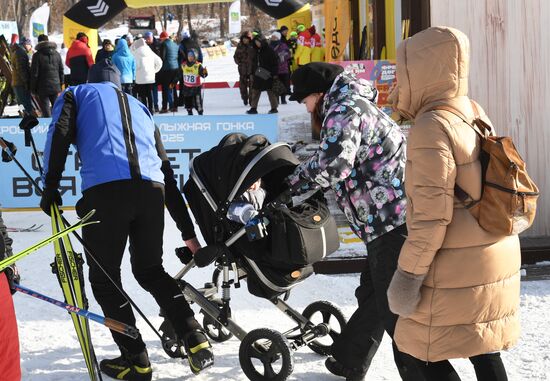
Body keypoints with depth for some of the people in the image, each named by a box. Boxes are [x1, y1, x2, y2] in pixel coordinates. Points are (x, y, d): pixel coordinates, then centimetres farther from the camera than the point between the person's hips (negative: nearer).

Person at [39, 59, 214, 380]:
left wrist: (50, 187, 5)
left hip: (104, 190, -4)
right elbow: (168, 173, 32)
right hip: (151, 190, 4)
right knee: (151, 270, 22)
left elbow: (59, 135, 1)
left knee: (104, 278, 10)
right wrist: (189, 233, 34)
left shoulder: (77, 94, 24)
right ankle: (196, 339, 9)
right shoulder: (139, 108, 34)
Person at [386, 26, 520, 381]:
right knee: (484, 352, 15)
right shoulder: (474, 113, 7)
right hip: (496, 257, 8)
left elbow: (431, 215, -22)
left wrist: (408, 275, -16)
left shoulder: (431, 127, -19)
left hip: (457, 268, -8)